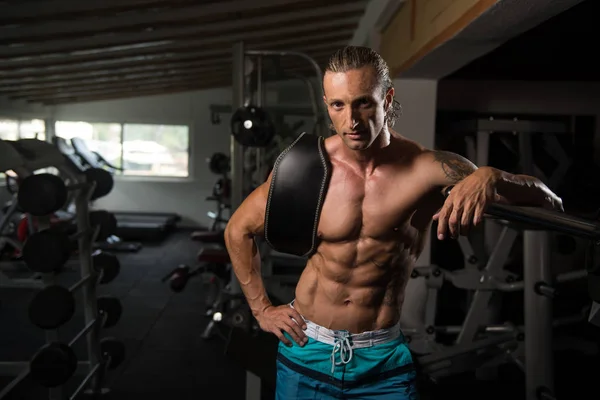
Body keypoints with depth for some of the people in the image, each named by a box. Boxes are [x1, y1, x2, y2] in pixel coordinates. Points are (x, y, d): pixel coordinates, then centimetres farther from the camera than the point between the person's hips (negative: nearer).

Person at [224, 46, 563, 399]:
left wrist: (490, 178, -37)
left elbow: (550, 203, -16)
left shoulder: (429, 168, -16)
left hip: (384, 359, -1)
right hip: (307, 349, 1)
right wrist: (262, 309, 4)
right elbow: (239, 230, 2)